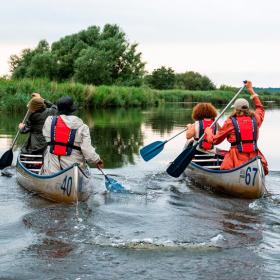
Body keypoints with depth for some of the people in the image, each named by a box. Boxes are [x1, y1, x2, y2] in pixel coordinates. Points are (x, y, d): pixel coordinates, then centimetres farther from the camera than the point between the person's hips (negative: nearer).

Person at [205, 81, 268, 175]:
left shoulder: (230, 122, 2)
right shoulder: (255, 119, 11)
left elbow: (215, 140, 8)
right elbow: (260, 108, 37)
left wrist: (208, 132, 29)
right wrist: (251, 91, 45)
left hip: (237, 160, -3)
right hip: (254, 158, 3)